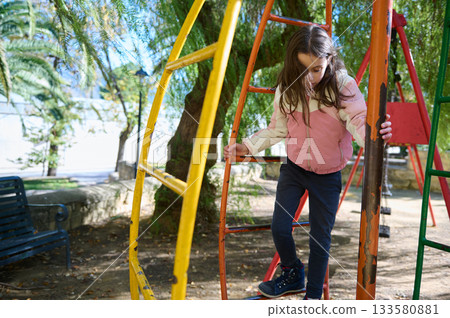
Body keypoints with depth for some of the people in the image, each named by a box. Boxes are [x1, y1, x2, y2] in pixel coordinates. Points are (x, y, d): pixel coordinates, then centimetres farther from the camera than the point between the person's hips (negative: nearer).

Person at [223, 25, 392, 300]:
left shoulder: (343, 87, -17)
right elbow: (277, 129, 2)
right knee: (280, 228, -2)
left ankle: (313, 296, 28)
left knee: (321, 237, 6)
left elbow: (358, 120, -28)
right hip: (294, 167, 3)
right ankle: (293, 275, 29)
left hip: (327, 174, -2)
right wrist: (247, 146, -6)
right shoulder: (287, 89, -8)